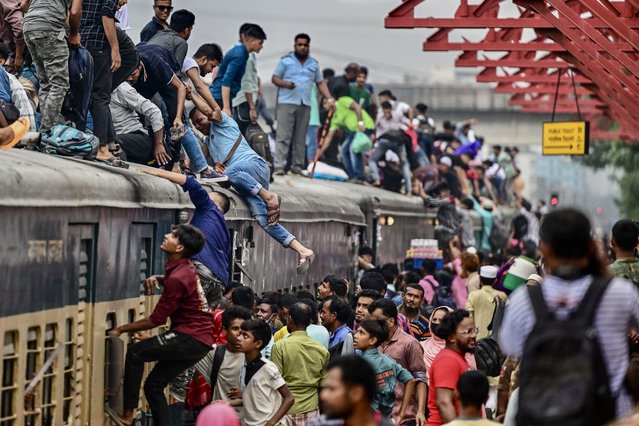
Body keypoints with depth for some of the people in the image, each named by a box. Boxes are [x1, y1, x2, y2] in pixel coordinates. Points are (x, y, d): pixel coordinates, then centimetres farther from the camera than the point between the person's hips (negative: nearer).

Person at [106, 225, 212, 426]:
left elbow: (156, 320, -15)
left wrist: (121, 329, -5)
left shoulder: (178, 278, -18)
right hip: (198, 340, 10)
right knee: (154, 385, 9)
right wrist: (156, 279, 13)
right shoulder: (183, 268, 10)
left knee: (135, 353, -13)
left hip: (191, 338, -10)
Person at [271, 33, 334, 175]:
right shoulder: (286, 61, 5)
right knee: (283, 136, -9)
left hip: (305, 105, 4)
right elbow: (274, 78, 4)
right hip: (287, 103, -4)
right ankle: (279, 166, -13)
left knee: (301, 138, 5)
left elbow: (320, 83, 17)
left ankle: (297, 166, 9)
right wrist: (285, 84, -17)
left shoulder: (314, 64, 16)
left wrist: (329, 99, 4)